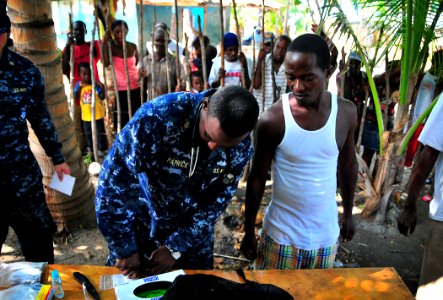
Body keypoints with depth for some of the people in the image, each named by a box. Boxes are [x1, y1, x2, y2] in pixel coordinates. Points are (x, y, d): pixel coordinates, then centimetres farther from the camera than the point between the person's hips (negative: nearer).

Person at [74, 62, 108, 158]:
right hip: (86, 115, 4)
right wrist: (79, 87, -19)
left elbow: (102, 97, -17)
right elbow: (75, 98, -9)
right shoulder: (78, 85, -1)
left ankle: (102, 150, 19)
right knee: (88, 134, 18)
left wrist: (102, 88, -34)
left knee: (100, 133, 6)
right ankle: (91, 150, 33)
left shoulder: (95, 84, -12)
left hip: (97, 114, -4)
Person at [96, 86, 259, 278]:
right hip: (140, 230, -2)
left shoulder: (241, 146, -19)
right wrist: (125, 249, -20)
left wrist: (175, 247, -12)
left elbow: (218, 201, -10)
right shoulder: (157, 117, -30)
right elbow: (112, 184, -26)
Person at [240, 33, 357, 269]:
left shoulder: (346, 112, -8)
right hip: (281, 234, -2)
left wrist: (348, 213, 14)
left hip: (326, 234, 3)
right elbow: (257, 178, -8)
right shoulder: (272, 119, -18)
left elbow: (348, 165, 7)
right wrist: (248, 232, -3)